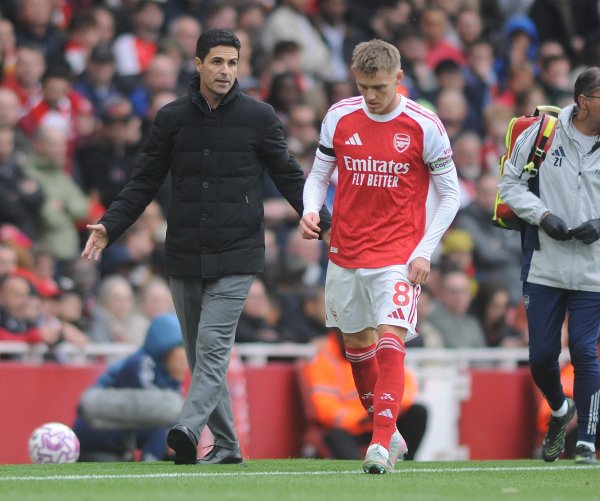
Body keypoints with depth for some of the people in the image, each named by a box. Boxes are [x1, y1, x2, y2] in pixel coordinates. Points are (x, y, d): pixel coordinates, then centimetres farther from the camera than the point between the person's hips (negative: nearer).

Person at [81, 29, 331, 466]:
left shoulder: (258, 117, 2)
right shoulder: (172, 118, 7)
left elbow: (290, 177, 7)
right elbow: (144, 183, 12)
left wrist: (323, 223, -4)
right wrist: (109, 226, 0)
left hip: (236, 256, -3)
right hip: (184, 257, 4)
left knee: (213, 346, -17)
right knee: (199, 354, 7)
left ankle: (189, 429, -30)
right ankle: (226, 445, 16)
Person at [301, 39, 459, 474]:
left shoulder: (424, 126, -8)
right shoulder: (339, 118, 0)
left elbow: (451, 193, -1)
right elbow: (319, 175, 11)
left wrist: (424, 251, -9)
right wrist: (311, 210, -10)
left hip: (398, 256, -4)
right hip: (345, 254, 4)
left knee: (390, 342, -17)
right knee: (357, 344, 12)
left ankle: (382, 443, -20)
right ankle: (386, 432, 28)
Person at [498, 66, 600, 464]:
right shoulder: (541, 134, -4)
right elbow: (511, 183, 4)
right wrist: (542, 215, -10)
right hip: (544, 267, 1)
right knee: (542, 356, 5)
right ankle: (560, 410, 35)